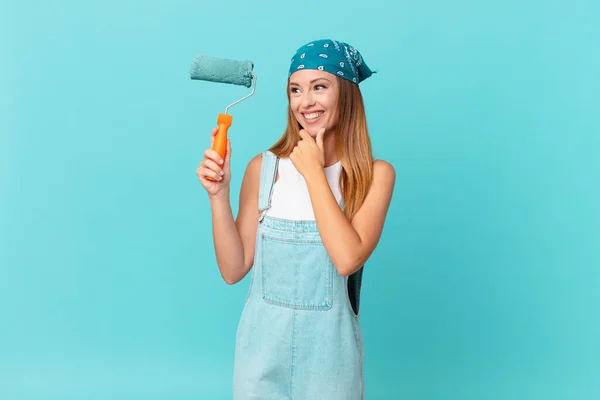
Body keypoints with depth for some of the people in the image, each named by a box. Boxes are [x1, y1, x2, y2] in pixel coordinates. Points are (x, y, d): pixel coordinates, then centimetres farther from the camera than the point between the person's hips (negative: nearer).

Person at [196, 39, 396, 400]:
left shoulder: (375, 174, -7)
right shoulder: (264, 168, -5)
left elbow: (348, 259, -22)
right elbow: (234, 269, -4)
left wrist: (313, 171, -15)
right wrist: (219, 195, -17)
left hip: (329, 346, -1)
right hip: (264, 342, 1)